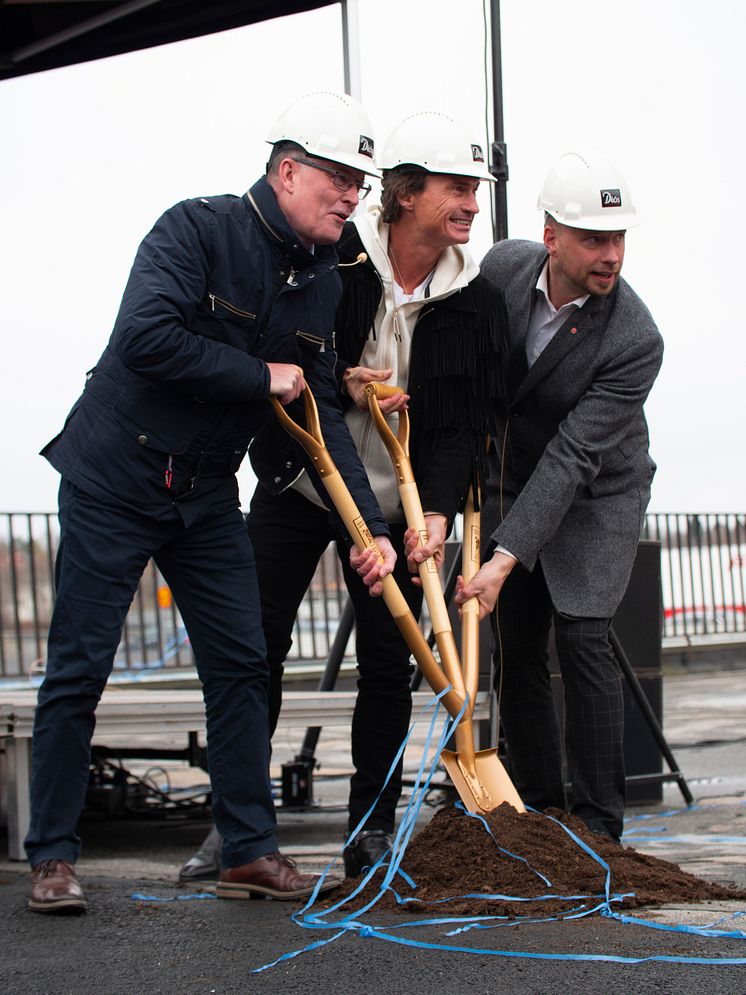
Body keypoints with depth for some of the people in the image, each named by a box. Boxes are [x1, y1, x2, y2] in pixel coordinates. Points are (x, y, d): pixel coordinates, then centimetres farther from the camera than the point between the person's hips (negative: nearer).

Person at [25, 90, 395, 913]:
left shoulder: (323, 281, 5)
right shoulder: (198, 229, -16)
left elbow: (321, 412, 5)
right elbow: (146, 338, -30)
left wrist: (370, 527, -5)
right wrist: (260, 378, -20)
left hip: (207, 491, 7)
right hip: (113, 479, -7)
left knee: (239, 666, 3)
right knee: (78, 668, -3)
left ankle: (249, 852, 10)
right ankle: (51, 856, 6)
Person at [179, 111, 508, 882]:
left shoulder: (477, 304, -6)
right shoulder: (331, 259, -12)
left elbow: (466, 424, -9)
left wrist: (437, 512, -23)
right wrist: (341, 383, -22)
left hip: (396, 503, 1)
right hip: (297, 486, -1)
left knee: (387, 665, 1)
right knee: (256, 645, -1)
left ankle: (371, 833, 13)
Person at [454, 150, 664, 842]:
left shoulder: (635, 341, -28)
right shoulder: (502, 266, -13)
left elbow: (572, 458, -30)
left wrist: (507, 558, -35)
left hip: (596, 495, -4)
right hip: (509, 479, 4)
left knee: (582, 640, -15)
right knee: (514, 649, 3)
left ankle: (597, 826, -6)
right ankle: (536, 809, 14)